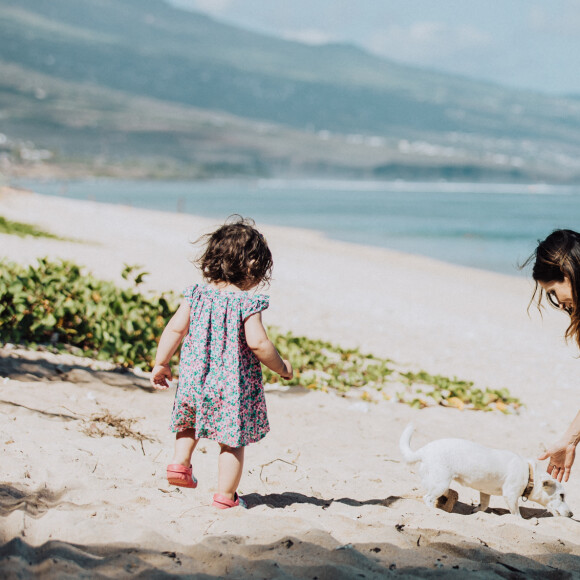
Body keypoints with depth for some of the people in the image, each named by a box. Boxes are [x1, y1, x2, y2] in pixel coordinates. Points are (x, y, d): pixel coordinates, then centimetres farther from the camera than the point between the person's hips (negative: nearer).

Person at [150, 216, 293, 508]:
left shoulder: (197, 294, 0)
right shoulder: (247, 302, -14)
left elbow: (174, 329, 1)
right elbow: (257, 343, -21)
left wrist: (160, 364, 11)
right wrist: (281, 367, -5)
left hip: (194, 376, 5)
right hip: (234, 385, -4)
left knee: (190, 420, 33)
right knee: (233, 441, 9)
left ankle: (179, 462, 21)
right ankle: (225, 496, 13)